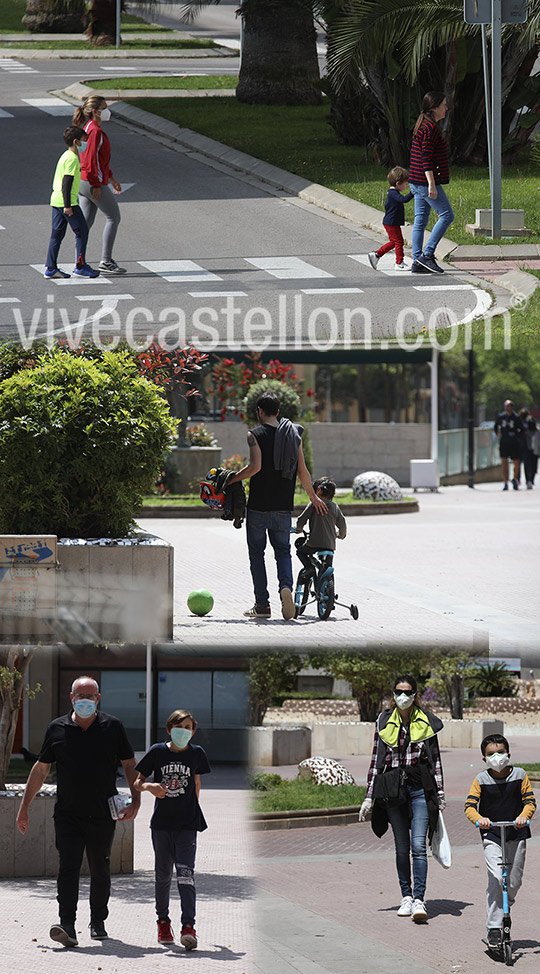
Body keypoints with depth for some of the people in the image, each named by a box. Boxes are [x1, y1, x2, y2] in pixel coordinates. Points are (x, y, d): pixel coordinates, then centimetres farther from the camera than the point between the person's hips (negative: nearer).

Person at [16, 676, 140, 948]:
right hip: (68, 815, 0)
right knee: (68, 867, -13)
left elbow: (129, 765, 7)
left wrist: (135, 799, -6)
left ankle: (98, 923, 28)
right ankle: (67, 926, -23)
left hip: (102, 815, 0)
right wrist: (24, 807, 10)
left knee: (100, 870, 10)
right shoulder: (57, 729, 6)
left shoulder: (113, 727, 4)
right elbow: (40, 770, 12)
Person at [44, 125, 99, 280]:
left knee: (57, 234, 10)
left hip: (56, 201, 10)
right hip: (68, 201, -10)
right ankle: (80, 266, 1)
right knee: (82, 232, -1)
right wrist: (68, 205, -21)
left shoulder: (65, 156, 16)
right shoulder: (72, 158, -14)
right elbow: (67, 182, -20)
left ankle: (50, 268, 10)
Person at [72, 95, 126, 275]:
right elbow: (91, 159, -21)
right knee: (113, 217, 0)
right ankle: (106, 261, -1)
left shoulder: (90, 128, 16)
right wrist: (96, 185, -21)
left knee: (86, 222, 9)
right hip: (93, 182, -10)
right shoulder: (95, 131, -16)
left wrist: (111, 178, 27)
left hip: (83, 182, 10)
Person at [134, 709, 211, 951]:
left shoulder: (196, 753, 2)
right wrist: (149, 786, -18)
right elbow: (137, 781, 4)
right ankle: (163, 922, 28)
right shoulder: (158, 752, -1)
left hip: (187, 824, -1)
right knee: (163, 874, 10)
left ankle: (188, 927, -22)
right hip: (162, 822, 1)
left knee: (185, 872, -13)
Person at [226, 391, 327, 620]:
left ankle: (262, 604, 4)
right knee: (283, 550, 11)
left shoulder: (255, 435, -7)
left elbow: (255, 467, -19)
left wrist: (231, 479, -6)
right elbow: (302, 472, 7)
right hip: (283, 507, 3)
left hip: (258, 506, -3)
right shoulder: (293, 435, 7)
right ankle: (286, 586, -19)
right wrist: (314, 498, 19)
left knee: (256, 552, 7)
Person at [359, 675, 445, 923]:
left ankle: (419, 900, -14)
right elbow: (376, 759, 10)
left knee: (418, 845, -12)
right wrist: (369, 796, 7)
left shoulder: (426, 722, 4)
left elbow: (435, 758, 9)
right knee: (401, 847, 7)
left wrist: (440, 793, 5)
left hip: (420, 788, -2)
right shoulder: (384, 722, 7)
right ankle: (406, 896, 18)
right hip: (392, 789, 2)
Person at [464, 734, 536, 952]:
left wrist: (523, 816, -24)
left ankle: (505, 909, 38)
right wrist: (479, 819, -29)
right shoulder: (481, 780, -3)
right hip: (491, 835, -2)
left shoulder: (520, 776, 0)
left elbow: (530, 801, -3)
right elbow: (469, 806, -8)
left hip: (516, 833, 2)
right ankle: (494, 928, -12)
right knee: (495, 880, -15)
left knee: (515, 881, 6)